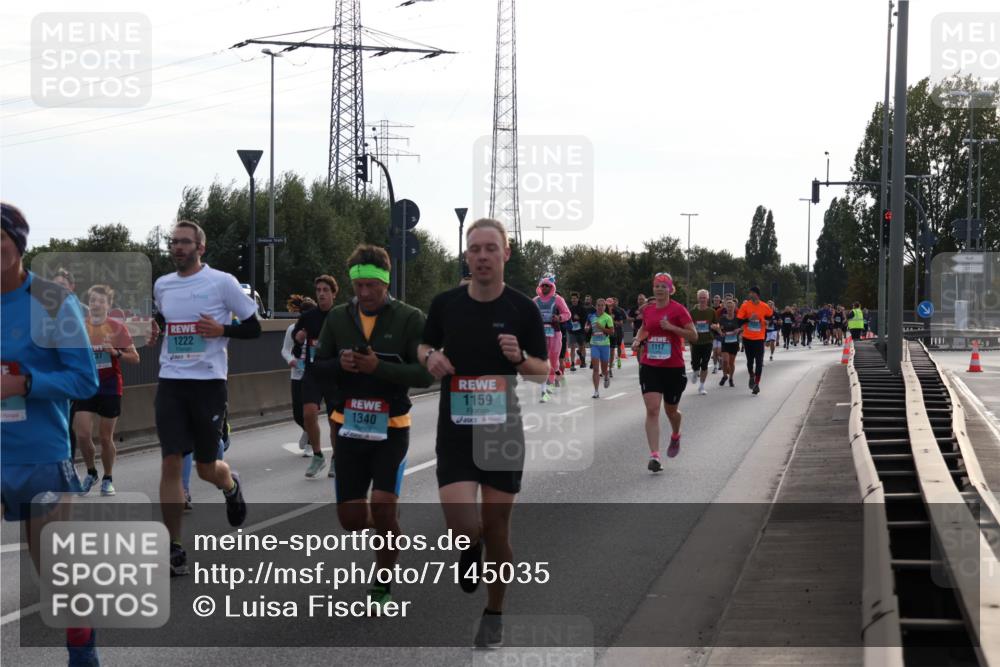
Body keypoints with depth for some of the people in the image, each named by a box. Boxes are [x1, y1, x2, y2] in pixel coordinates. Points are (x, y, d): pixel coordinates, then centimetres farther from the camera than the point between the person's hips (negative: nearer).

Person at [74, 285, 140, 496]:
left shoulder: (117, 328, -3)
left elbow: (135, 358, -4)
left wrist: (116, 352, -20)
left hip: (110, 389, -2)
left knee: (106, 438, 4)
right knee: (82, 434, -8)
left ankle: (108, 479, 21)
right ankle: (91, 472, 16)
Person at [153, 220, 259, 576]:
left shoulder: (222, 282, -5)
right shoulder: (161, 286, 10)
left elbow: (253, 327, 0)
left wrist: (222, 330, -16)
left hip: (209, 381, -3)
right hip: (171, 382, 3)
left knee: (207, 468, 4)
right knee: (171, 463, -6)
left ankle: (231, 485, 42)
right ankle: (174, 550, 0)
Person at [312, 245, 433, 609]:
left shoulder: (410, 319, -8)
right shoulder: (338, 318, 3)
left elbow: (426, 374, -13)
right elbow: (318, 368, 8)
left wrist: (378, 367, -24)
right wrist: (340, 364, -14)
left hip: (391, 428, -4)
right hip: (349, 427, 4)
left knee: (383, 508, -16)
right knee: (351, 518, 4)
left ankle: (383, 583, 6)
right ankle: (386, 534, 39)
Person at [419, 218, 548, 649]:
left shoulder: (522, 309, -4)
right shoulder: (445, 303, 0)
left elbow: (544, 372, 2)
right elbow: (425, 346, 16)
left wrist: (519, 358, -19)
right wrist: (430, 357, -7)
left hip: (503, 430, 0)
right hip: (455, 431, 0)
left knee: (496, 529, 6)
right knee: (464, 526, -16)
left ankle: (494, 615, 27)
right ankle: (470, 548, 22)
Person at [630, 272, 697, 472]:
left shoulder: (678, 310, -7)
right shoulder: (648, 309, 6)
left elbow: (693, 336, -10)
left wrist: (671, 327, -20)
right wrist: (638, 339, 6)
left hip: (674, 367, -2)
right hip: (649, 366, 2)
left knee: (671, 410, 13)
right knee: (652, 410, -12)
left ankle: (675, 436, 48)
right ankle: (654, 456, -15)